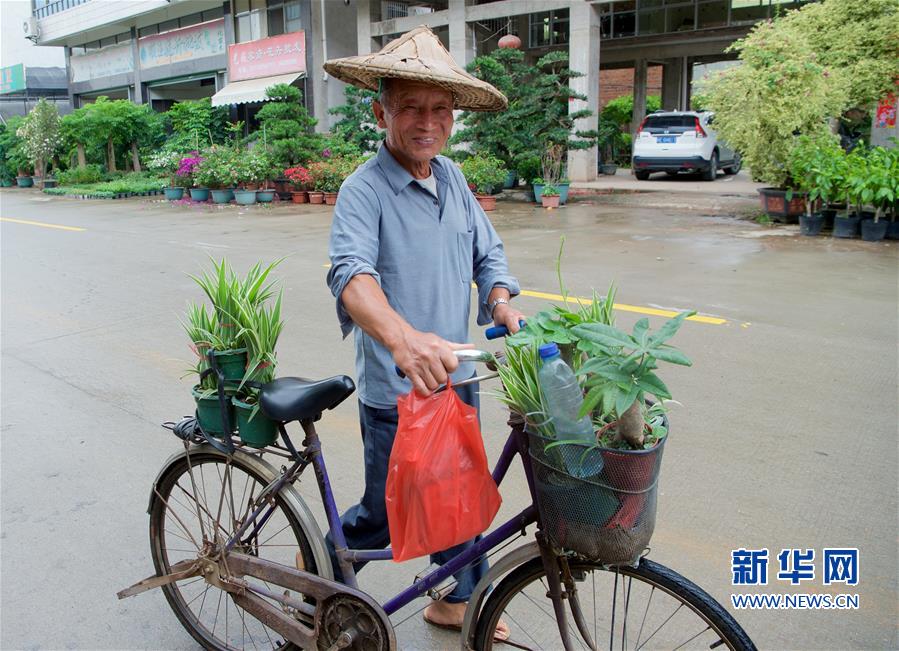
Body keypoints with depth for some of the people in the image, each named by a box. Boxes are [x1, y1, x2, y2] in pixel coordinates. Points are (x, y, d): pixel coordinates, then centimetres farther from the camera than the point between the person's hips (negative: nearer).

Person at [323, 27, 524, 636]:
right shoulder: (364, 190, -17)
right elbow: (352, 275, -34)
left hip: (457, 376, 7)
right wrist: (404, 339, -52)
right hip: (397, 391, -6)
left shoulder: (451, 176, 5)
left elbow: (488, 251, 10)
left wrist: (501, 301, -11)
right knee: (385, 516, 8)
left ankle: (458, 601, 44)